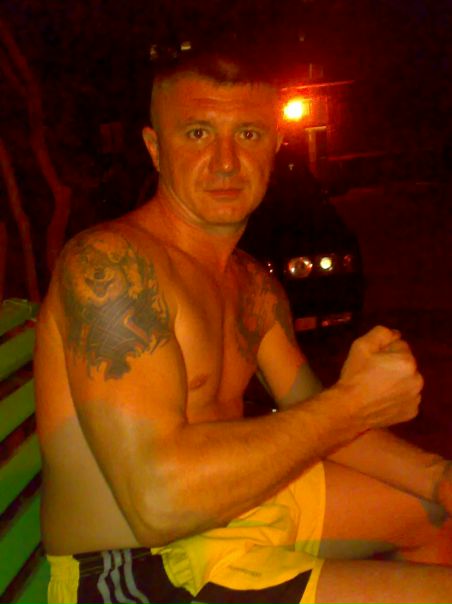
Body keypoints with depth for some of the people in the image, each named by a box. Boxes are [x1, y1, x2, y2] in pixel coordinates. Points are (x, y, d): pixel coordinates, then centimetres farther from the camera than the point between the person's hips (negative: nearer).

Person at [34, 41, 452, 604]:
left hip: (238, 503, 9)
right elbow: (161, 498, -32)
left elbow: (311, 418, 13)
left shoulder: (252, 282, 6)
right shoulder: (108, 261, -23)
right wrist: (353, 402, -24)